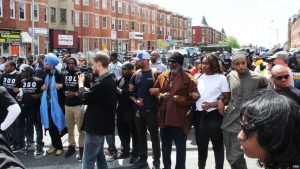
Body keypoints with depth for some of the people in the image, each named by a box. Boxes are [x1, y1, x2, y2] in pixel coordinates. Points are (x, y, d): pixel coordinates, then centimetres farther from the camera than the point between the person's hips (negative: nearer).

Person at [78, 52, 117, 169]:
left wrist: (81, 83, -1)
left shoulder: (101, 83, -25)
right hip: (103, 123, 10)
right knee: (99, 154, 23)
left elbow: (85, 98, -16)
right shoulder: (111, 80, 8)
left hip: (96, 124, -10)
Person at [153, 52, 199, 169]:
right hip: (164, 117, 5)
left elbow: (194, 98, -9)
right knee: (165, 146, 19)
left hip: (180, 119, -5)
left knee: (180, 147, 9)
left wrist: (180, 100, -21)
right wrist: (161, 96, -5)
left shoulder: (188, 79, -8)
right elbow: (154, 91, 15)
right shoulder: (162, 76, 7)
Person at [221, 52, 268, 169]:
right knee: (229, 157, 14)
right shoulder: (230, 76, 4)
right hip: (228, 121, 5)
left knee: (235, 158, -7)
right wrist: (220, 99, 1)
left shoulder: (257, 79, -9)